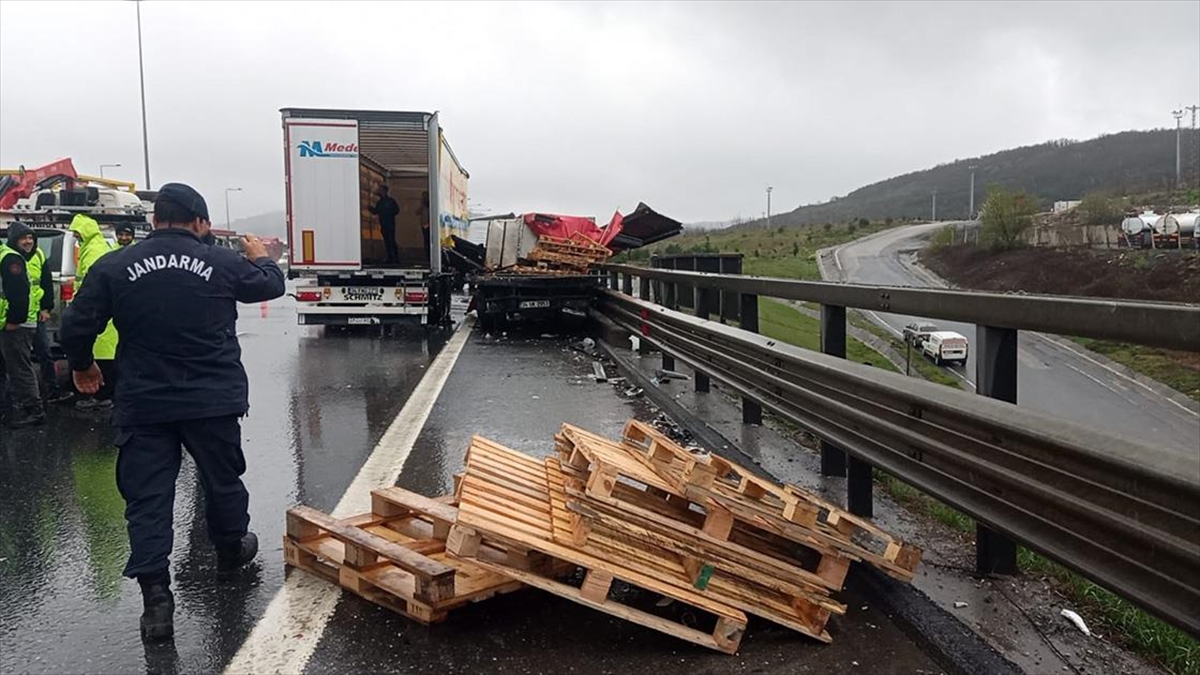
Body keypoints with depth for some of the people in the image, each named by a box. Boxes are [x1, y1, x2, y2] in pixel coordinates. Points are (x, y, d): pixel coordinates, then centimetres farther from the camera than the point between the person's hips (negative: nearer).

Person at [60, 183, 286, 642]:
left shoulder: (113, 267, -4)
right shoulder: (222, 263, -5)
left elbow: (77, 325, -2)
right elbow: (272, 285, 11)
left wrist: (82, 366, 18)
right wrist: (260, 256, 33)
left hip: (143, 405, 0)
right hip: (213, 400, 0)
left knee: (147, 498, 5)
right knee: (223, 479, 20)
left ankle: (156, 600, 2)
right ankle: (231, 552, 41)